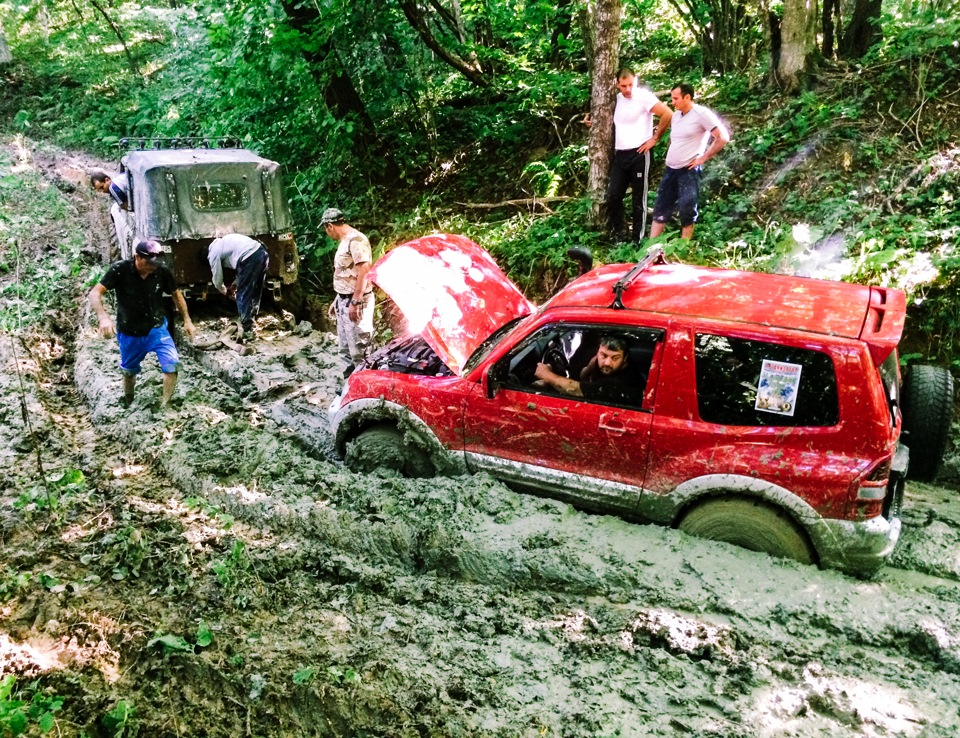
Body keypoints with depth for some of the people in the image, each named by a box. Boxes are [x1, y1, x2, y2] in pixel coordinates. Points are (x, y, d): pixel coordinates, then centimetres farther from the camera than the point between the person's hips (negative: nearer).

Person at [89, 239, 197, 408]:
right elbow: (94, 293, -25)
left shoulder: (163, 271, -15)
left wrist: (187, 321, 6)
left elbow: (176, 295, 3)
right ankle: (127, 403, 50)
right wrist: (103, 317, -41)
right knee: (129, 371, 20)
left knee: (172, 365, -18)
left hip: (156, 329, 1)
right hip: (129, 333, 0)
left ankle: (164, 406, 0)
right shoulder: (120, 270, -22)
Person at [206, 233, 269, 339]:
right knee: (254, 294, 20)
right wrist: (235, 284, 36)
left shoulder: (213, 253, 9)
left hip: (250, 258, -8)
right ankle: (251, 325, 30)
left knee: (243, 296, 3)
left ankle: (246, 332, 4)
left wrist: (226, 291, 33)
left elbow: (217, 279, 14)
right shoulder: (223, 242, 32)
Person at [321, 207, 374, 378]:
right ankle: (352, 369, 29)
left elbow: (364, 272, -23)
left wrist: (355, 302, -24)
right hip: (344, 299, 10)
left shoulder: (356, 240, -17)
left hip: (356, 300, -10)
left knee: (358, 343, -4)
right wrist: (338, 300, 22)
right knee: (345, 342, 17)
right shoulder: (344, 241, 14)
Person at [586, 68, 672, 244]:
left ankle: (638, 241, 9)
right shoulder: (617, 99, 11)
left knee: (639, 200, 1)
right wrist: (592, 121, 11)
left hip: (639, 154, -6)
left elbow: (668, 114, -18)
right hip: (620, 154, 7)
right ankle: (619, 234, 21)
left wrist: (655, 139, -12)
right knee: (613, 196, 5)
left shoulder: (643, 96, -10)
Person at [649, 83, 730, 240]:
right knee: (660, 208, 5)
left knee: (687, 210, -4)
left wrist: (703, 158, -11)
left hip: (689, 170, -8)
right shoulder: (676, 115, 12)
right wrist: (669, 158, 16)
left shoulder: (702, 114, -11)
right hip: (670, 169, 8)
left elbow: (723, 137, -13)